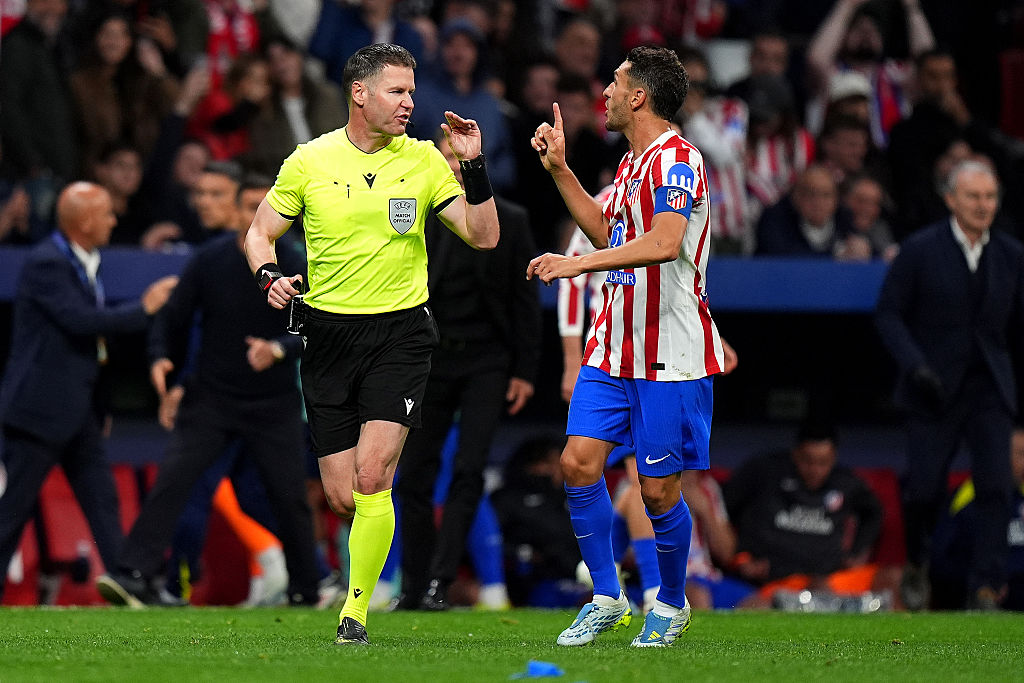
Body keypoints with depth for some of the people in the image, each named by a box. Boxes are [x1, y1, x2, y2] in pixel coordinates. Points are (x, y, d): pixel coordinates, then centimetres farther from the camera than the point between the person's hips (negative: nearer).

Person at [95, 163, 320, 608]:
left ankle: (306, 593, 21)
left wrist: (279, 350, -28)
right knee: (172, 479, -16)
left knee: (289, 499, 4)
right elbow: (174, 320, 9)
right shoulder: (209, 262, 1)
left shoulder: (293, 267, -5)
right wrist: (163, 361, -9)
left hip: (274, 404, -1)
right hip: (210, 399, 1)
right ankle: (134, 575, -21)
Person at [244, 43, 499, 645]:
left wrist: (474, 166, -14)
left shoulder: (424, 160, 1)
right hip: (329, 333, 1)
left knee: (371, 478, -17)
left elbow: (483, 236, -2)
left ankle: (355, 613, -8)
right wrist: (269, 275, -11)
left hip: (401, 331, -1)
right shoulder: (310, 161, 1)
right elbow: (261, 233, 10)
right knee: (343, 497, 0)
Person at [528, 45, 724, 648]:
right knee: (579, 462, -2)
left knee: (659, 489, -1)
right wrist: (559, 169, 22)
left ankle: (672, 605, 20)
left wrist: (579, 263, -35)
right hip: (613, 345, 9)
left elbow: (664, 243, -31)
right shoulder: (633, 161, 15)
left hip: (670, 357, -8)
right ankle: (607, 599, 10)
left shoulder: (675, 159, -16)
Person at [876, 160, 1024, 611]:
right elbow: (888, 314, -3)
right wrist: (914, 364, -16)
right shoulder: (919, 250, -3)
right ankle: (917, 566, 26)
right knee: (924, 488, -3)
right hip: (935, 388, -2)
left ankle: (986, 589, -8)